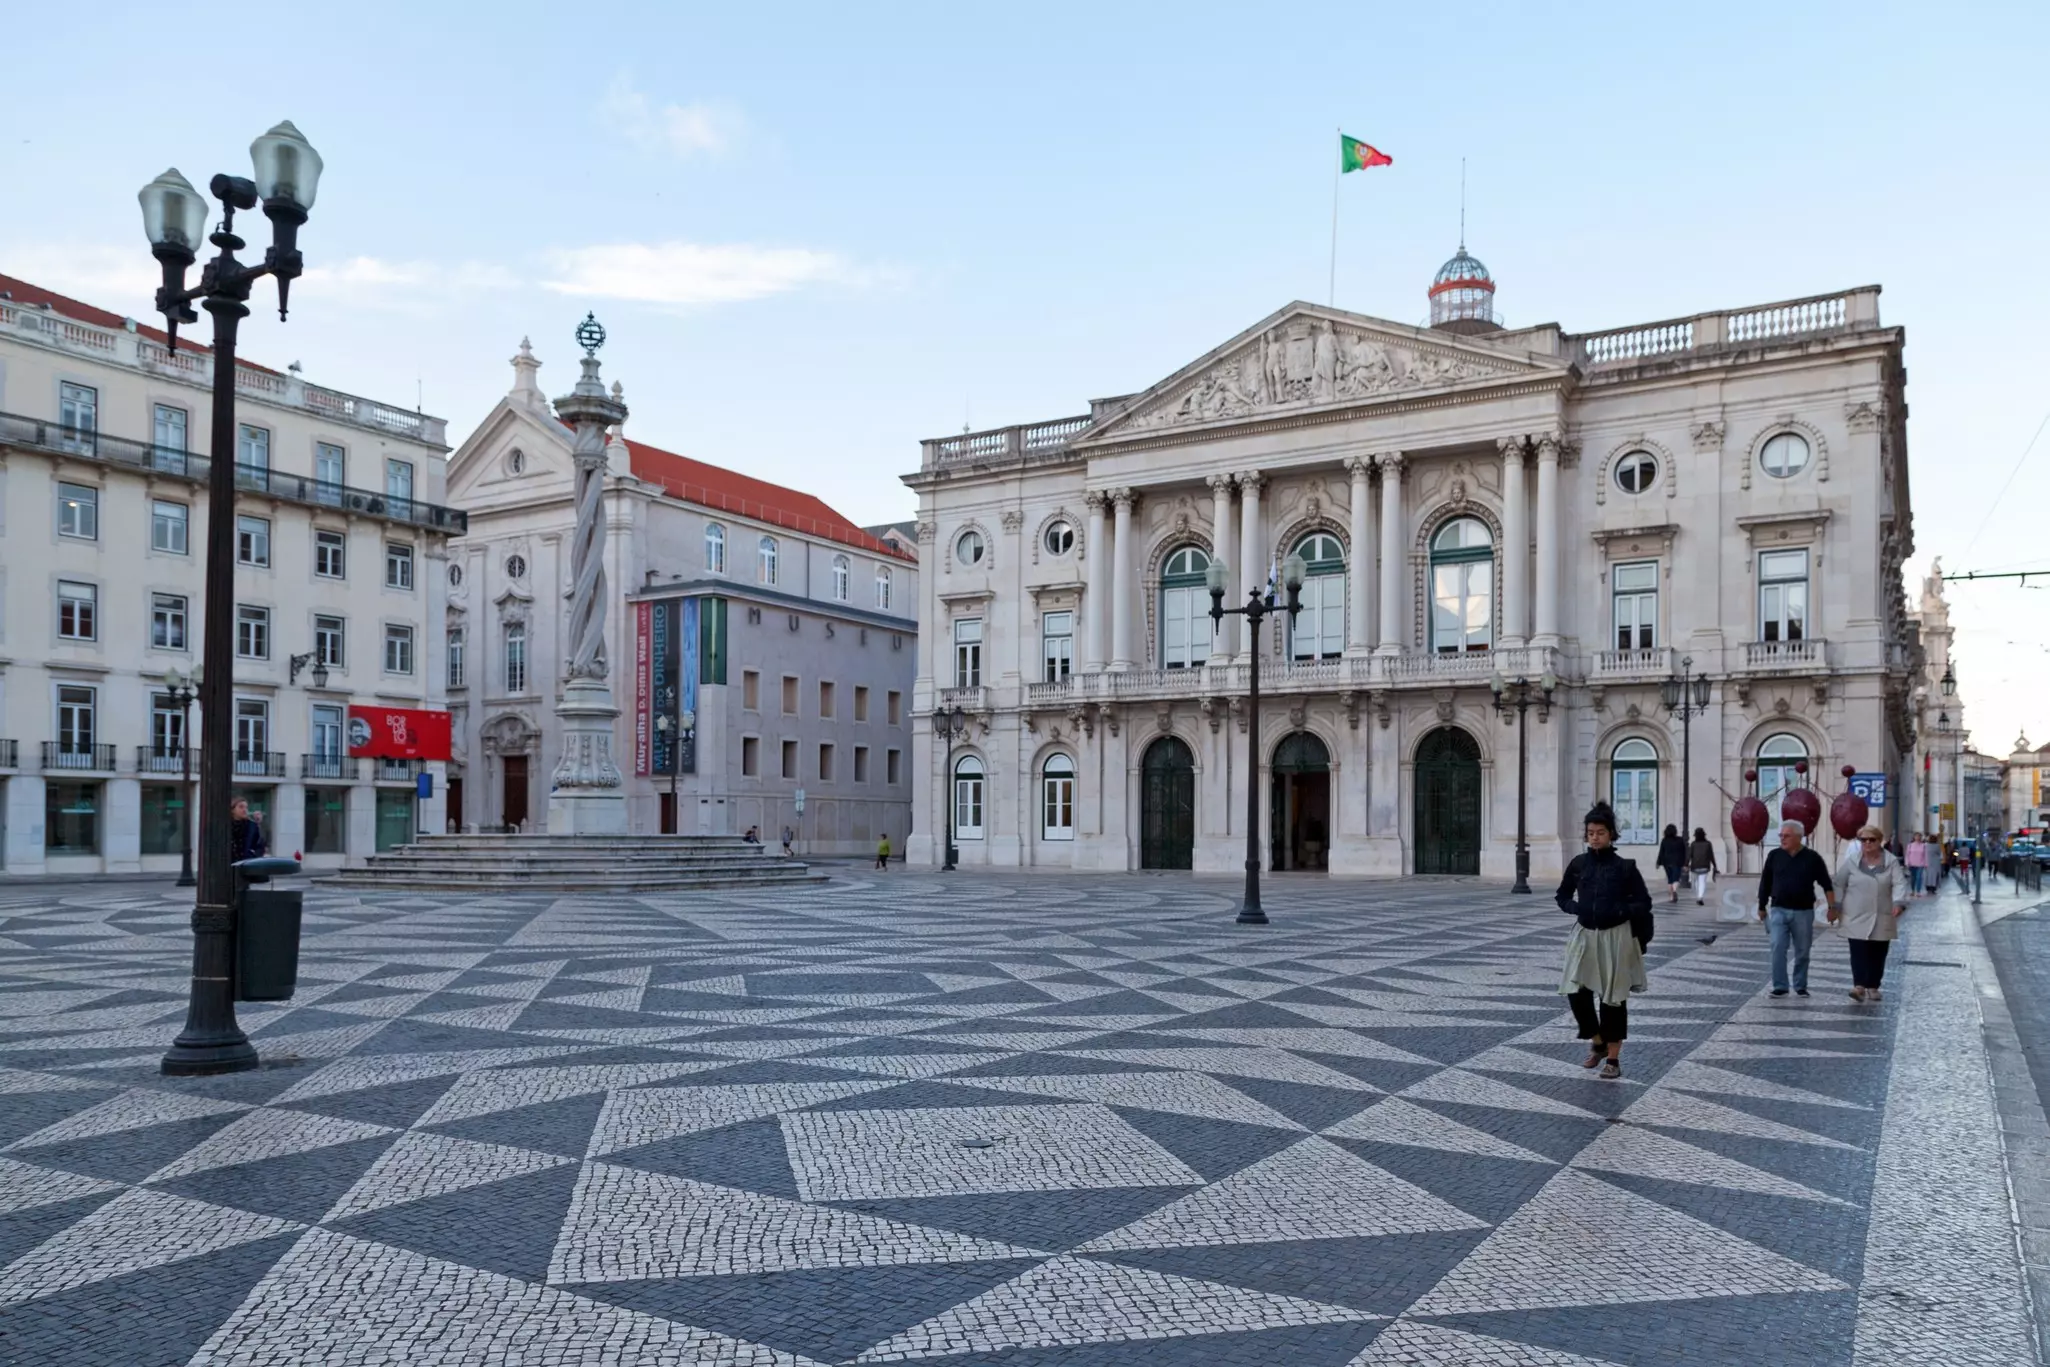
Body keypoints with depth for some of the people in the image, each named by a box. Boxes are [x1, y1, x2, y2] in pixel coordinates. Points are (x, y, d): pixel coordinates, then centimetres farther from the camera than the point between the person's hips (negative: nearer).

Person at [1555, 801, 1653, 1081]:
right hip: (1584, 935, 3)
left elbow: (1644, 903, -3)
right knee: (1576, 993, -2)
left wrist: (1619, 911, -18)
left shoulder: (1624, 866, -7)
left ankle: (1613, 1058, 16)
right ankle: (1597, 1043, 23)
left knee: (1613, 998, 3)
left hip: (1615, 937, -3)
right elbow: (1562, 896, 13)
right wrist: (1575, 907, -7)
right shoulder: (1578, 864, 2)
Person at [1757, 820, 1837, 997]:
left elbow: (1827, 884, 2)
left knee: (1802, 952, 8)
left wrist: (1832, 907, -1)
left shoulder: (1812, 858, -2)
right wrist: (1762, 906, 12)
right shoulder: (1774, 856, 2)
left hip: (1803, 912, 0)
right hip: (1779, 910, 1)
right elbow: (1765, 883, 9)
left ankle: (1800, 987, 19)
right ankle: (1780, 986, -2)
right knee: (1778, 949, -7)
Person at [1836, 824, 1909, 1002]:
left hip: (1882, 919, 1)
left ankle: (1872, 987, 18)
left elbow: (1899, 883, -8)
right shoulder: (1852, 861, 1)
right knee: (1859, 953, -11)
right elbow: (1839, 884, 7)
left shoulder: (1891, 862, 2)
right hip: (1857, 918, -1)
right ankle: (1859, 986, -19)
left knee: (1877, 954, 7)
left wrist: (1899, 902, -26)